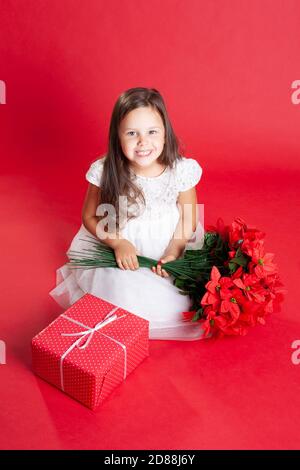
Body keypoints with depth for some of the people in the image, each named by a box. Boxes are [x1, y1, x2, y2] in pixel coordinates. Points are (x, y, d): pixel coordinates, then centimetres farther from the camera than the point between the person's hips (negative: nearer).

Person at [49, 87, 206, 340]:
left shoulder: (181, 170, -17)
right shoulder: (105, 172, -19)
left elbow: (188, 219, -3)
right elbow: (90, 217, -5)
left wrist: (173, 252, -18)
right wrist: (118, 243, -20)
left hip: (170, 247, 1)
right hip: (116, 248, -1)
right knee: (123, 291, -20)